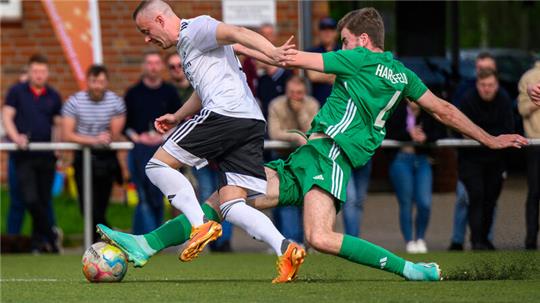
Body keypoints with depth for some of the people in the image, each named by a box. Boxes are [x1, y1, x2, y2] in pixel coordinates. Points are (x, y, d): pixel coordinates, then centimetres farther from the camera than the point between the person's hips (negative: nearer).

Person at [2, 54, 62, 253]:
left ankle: (38, 241, 16)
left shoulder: (53, 96, 10)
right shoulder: (17, 92, 3)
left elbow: (59, 123, 13)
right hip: (23, 155, -3)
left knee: (44, 201, 6)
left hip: (46, 155, 3)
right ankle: (50, 235, -5)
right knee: (29, 199, -13)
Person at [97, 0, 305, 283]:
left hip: (224, 113, -10)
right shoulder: (186, 45, 31)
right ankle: (285, 249, -19)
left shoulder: (196, 29, 1)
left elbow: (236, 33, -16)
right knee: (231, 206, 1)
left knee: (158, 165, -1)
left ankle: (202, 225, -15)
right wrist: (176, 117, 50)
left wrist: (272, 53, -31)